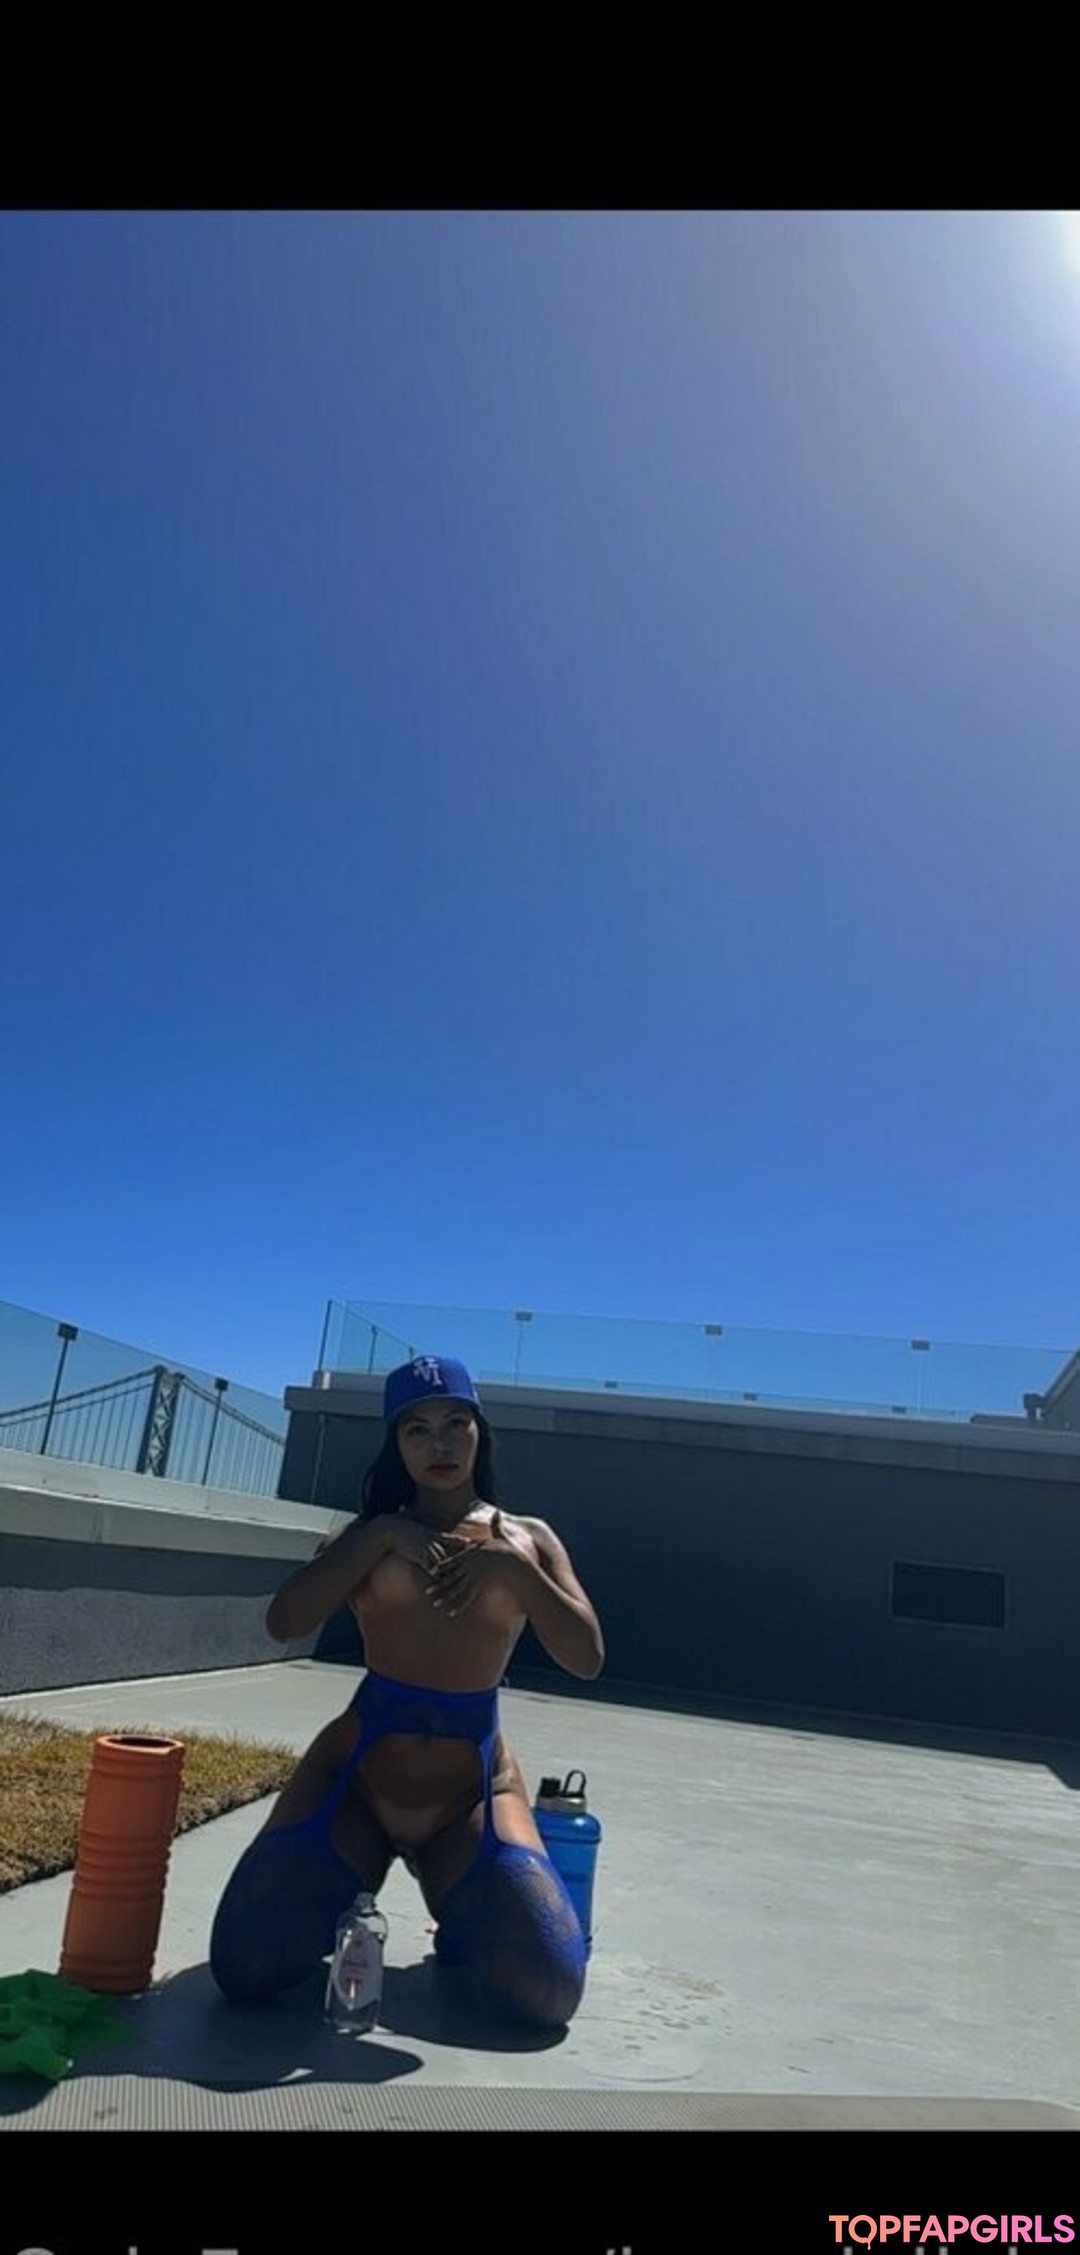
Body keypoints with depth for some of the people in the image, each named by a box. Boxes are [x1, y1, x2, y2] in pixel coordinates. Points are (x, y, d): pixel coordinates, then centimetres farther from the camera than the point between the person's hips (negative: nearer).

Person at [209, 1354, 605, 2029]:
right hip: (358, 1774, 0)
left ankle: (462, 1915, 19)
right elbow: (285, 1623, -14)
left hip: (473, 1790, 0)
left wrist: (510, 1565, -21)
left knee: (546, 1990, -15)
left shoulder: (526, 1540, 2)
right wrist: (384, 1535, -21)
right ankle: (343, 1902, 21)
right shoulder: (376, 1533, 2)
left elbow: (587, 1658, -10)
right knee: (248, 1969, -14)